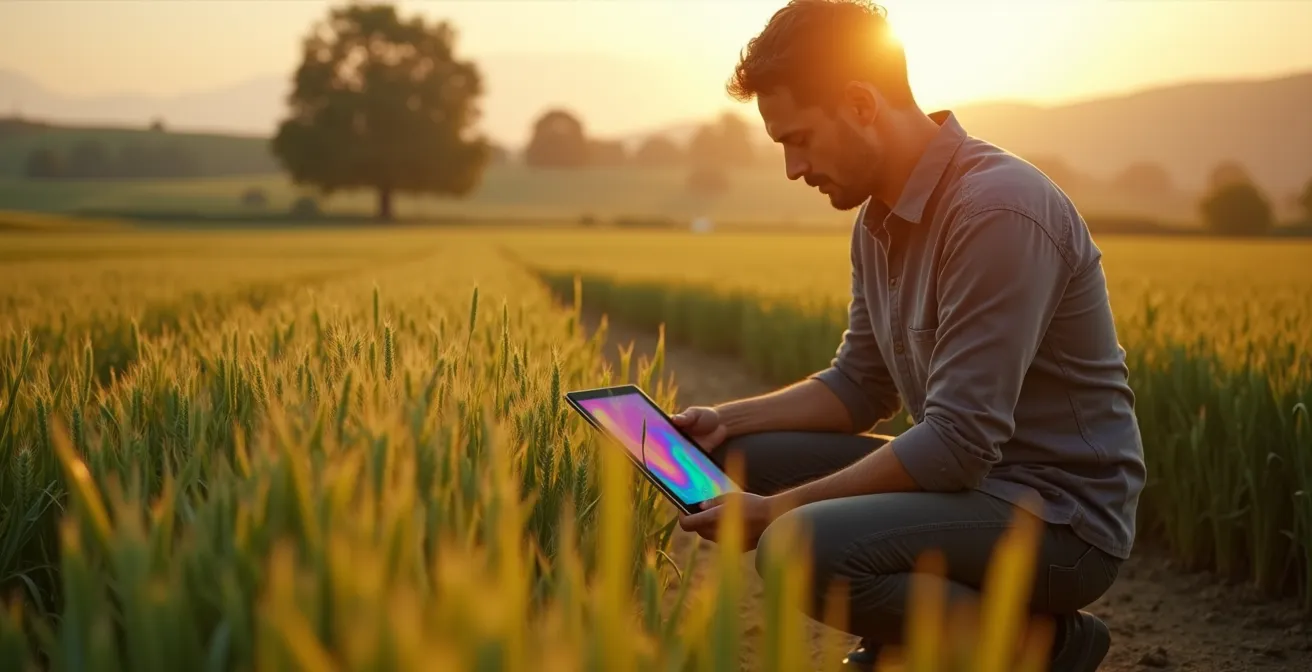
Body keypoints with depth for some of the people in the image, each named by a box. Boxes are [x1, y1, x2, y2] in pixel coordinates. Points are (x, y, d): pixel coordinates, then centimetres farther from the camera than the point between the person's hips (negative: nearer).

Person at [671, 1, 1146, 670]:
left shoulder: (998, 210, -24)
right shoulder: (880, 216, 6)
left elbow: (959, 444, -27)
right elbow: (859, 385, 15)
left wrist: (777, 509, -22)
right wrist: (728, 419, 1)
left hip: (1061, 516, -9)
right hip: (972, 474, 9)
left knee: (802, 547, -29)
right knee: (739, 459, 3)